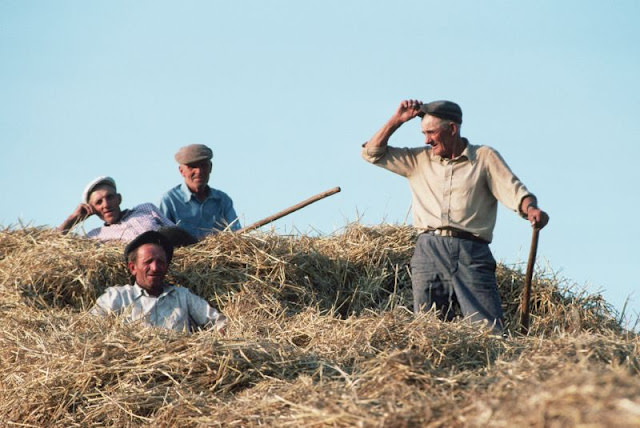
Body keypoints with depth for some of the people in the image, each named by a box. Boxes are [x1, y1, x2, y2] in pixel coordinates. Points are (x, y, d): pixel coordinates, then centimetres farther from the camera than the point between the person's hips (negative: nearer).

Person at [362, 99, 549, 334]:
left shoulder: (485, 157, 12)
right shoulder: (419, 160, 22)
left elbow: (514, 192, 2)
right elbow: (372, 153, 23)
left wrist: (531, 209, -20)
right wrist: (397, 120, 16)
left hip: (471, 252, -3)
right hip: (428, 250, 3)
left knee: (488, 329, -15)